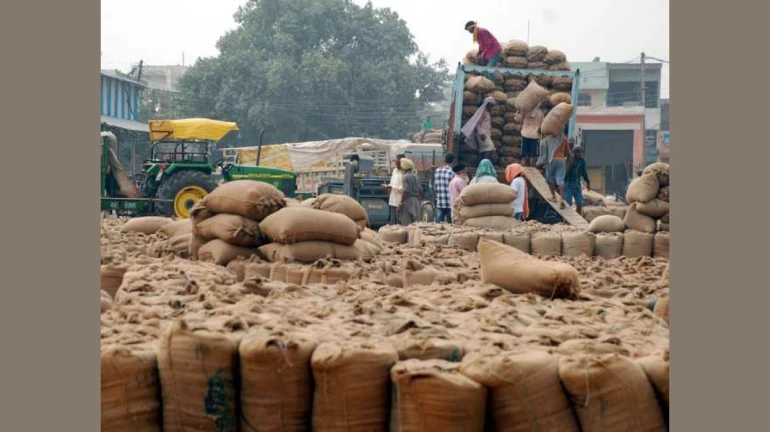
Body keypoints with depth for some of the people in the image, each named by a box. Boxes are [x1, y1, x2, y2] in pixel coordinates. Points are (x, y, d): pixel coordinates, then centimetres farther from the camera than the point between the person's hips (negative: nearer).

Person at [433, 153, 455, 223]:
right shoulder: (451, 173, -11)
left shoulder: (437, 171, 5)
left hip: (439, 203, 4)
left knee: (438, 223, 6)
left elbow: (434, 187, 10)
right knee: (450, 223, 1)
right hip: (450, 204, -4)